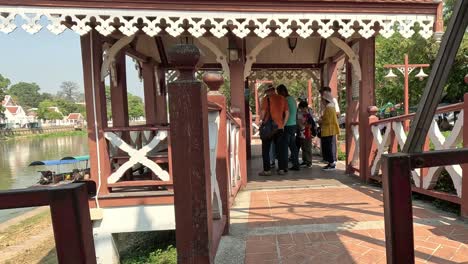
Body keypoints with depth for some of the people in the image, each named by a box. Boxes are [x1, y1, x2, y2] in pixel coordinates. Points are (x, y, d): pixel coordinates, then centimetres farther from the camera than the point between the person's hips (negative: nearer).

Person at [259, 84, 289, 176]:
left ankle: (267, 170, 3)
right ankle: (281, 169, 14)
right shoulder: (282, 99, 9)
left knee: (266, 150, 4)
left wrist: (262, 121, 3)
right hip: (279, 127, 4)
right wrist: (283, 125, 12)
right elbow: (287, 113, 8)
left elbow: (262, 112, -12)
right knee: (280, 149, 11)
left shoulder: (266, 99, -6)